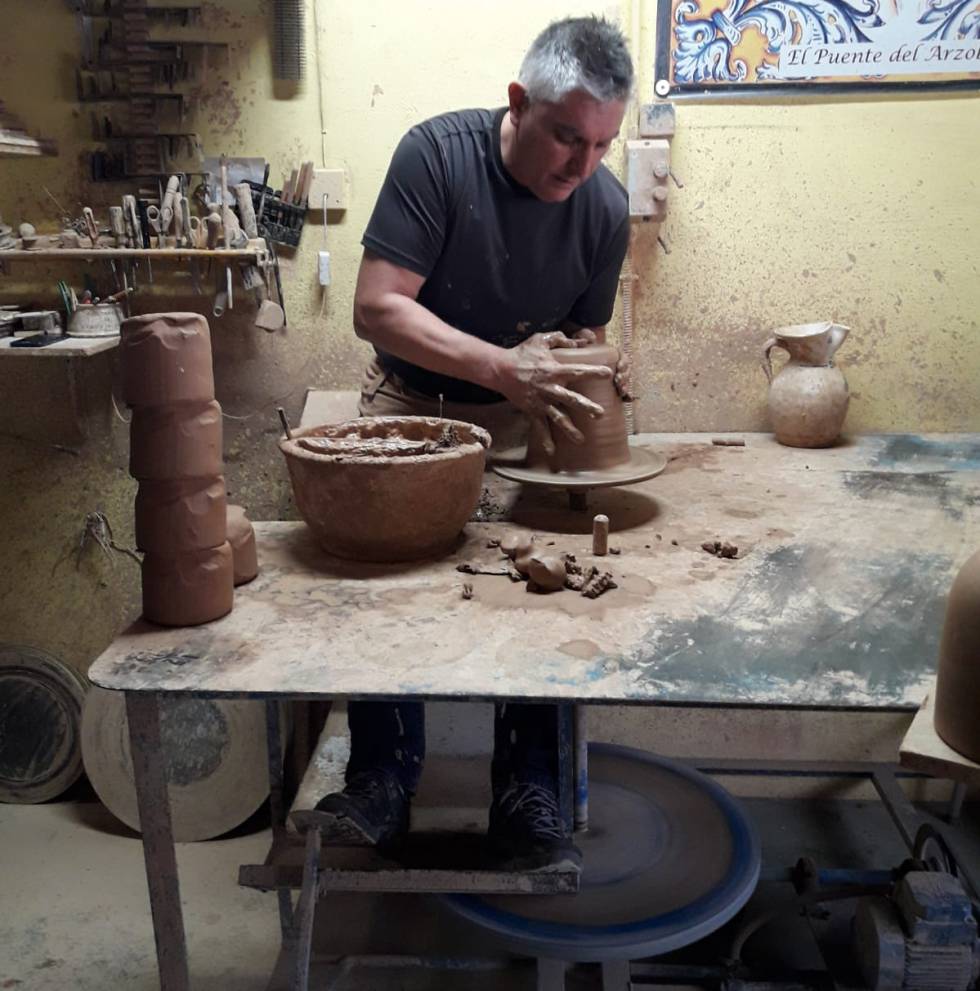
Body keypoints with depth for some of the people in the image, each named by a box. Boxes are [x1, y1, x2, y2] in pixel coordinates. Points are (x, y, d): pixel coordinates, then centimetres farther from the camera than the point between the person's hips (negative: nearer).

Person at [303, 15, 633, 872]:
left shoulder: (605, 207, -7)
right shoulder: (437, 153, -17)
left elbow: (584, 331, 5)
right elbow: (377, 307, -23)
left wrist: (577, 363, -20)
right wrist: (502, 365, -34)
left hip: (518, 417, 2)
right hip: (409, 402, -1)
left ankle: (528, 797, -7)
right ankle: (384, 779, -6)